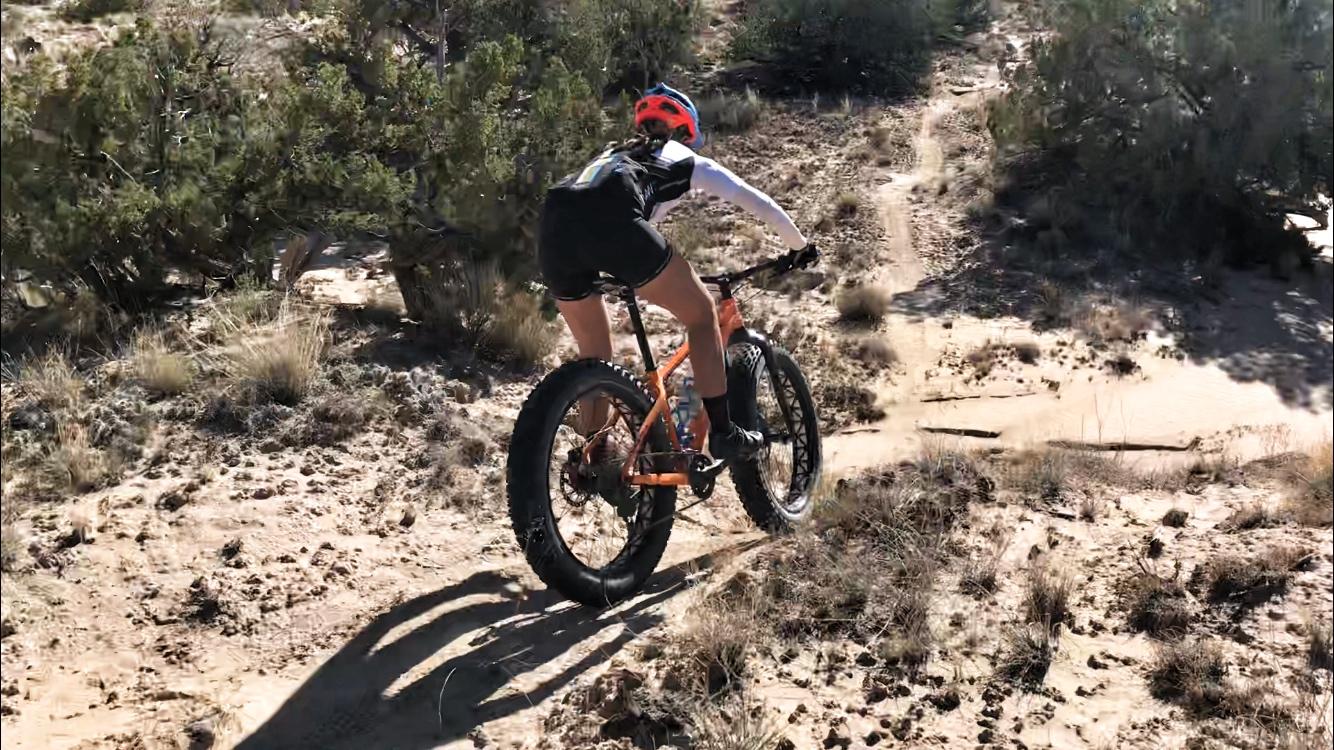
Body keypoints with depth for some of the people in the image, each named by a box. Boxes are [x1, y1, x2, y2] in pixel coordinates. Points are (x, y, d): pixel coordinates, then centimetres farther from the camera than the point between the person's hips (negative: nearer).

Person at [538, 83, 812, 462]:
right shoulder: (685, 159, 28)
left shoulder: (612, 154, 41)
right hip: (611, 222, -5)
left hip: (553, 229, 6)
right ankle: (723, 433, 14)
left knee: (593, 352, 24)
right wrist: (800, 246, 46)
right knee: (701, 314, 15)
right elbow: (757, 202, 31)